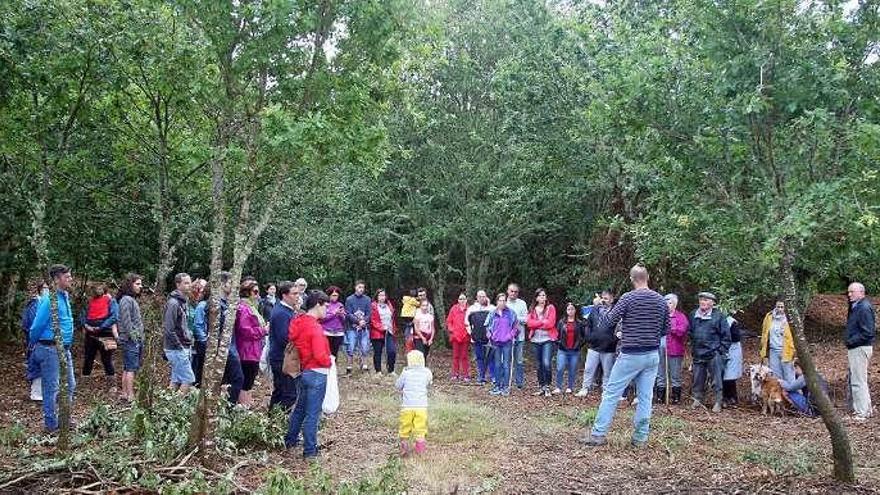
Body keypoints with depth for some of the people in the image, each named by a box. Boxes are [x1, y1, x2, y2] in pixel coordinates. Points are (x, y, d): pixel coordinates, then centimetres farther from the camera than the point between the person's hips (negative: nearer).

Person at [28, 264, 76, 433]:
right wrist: (35, 346, 1)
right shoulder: (49, 299, -17)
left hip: (64, 349, 9)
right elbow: (37, 326, -13)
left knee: (70, 386, 15)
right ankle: (51, 425, 9)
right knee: (52, 388, -1)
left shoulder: (65, 297, 10)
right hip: (50, 349, -9)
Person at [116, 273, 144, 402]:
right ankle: (130, 396, -7)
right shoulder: (126, 300, -12)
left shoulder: (132, 299, 18)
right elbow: (126, 321, -19)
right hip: (131, 340, -10)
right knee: (131, 368, -8)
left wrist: (140, 337, 15)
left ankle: (125, 393, 19)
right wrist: (133, 336, -17)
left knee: (127, 368, 13)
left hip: (135, 340, 10)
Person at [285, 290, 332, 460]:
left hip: (303, 371, 9)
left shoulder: (298, 322, 4)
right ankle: (310, 451, 9)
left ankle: (290, 440, 36)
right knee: (312, 414, 1)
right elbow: (320, 355, -25)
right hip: (317, 374, -9)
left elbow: (292, 342, 14)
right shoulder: (315, 327, -21)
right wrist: (330, 362, -6)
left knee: (300, 408, 23)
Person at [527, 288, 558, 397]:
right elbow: (529, 323, -5)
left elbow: (550, 323, -11)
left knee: (546, 364, -17)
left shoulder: (550, 308, 0)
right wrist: (543, 321, -12)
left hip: (548, 339, -4)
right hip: (536, 340, 4)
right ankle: (541, 388, 18)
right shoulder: (532, 309, 9)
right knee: (539, 365, 10)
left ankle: (547, 387, -5)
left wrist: (536, 324, -7)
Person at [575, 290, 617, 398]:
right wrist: (588, 337, 4)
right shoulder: (595, 309, 5)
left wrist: (613, 340, -15)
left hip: (608, 349, -3)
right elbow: (587, 324, 13)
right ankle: (585, 389, 15)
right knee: (588, 369, 5)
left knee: (607, 372, 9)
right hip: (593, 346, 3)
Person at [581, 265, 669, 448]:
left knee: (611, 393, 2)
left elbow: (606, 322, -8)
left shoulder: (628, 298, -11)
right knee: (645, 397, 8)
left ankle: (598, 434, 4)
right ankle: (640, 438, 12)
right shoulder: (661, 300, 4)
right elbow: (666, 328, 13)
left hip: (631, 355, -5)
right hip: (652, 355, 5)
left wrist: (596, 306, 7)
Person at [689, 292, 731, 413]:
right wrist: (692, 348, 15)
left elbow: (726, 335, -3)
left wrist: (722, 351, -7)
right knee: (698, 379, 11)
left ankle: (718, 402, 9)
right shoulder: (694, 315, 9)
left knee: (716, 380, 0)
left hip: (714, 354, -4)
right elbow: (690, 332, 20)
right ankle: (698, 399, 23)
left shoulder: (719, 316, -5)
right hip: (698, 354, 5)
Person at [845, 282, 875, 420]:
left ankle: (862, 412, 2)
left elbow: (867, 332, -24)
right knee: (856, 380, 19)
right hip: (855, 348, 11)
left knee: (858, 381, -5)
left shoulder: (864, 307, -19)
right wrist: (850, 342, 8)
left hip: (860, 349, -11)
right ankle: (866, 409, 29)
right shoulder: (856, 306, 12)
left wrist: (851, 341, -17)